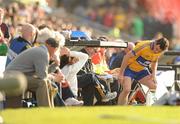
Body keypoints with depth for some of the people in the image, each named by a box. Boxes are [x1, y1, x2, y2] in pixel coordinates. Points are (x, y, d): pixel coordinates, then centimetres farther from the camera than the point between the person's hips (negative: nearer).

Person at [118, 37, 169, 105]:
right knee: (126, 90, -22)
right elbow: (127, 56, -24)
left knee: (154, 86, -9)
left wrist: (153, 73, -4)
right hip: (130, 68, -6)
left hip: (141, 70, 6)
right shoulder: (143, 46, -29)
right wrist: (121, 73, -23)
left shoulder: (159, 52, -8)